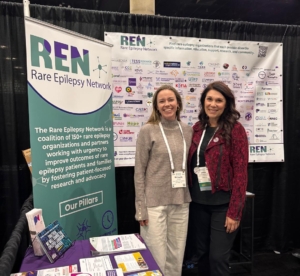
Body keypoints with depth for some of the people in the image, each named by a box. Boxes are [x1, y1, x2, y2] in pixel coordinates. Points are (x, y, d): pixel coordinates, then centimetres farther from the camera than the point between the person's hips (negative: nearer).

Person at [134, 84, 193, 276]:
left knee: (176, 256, 15)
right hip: (154, 203, -4)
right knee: (157, 258, 4)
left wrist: (190, 196, 11)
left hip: (181, 203, 4)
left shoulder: (188, 131, 6)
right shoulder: (148, 131, -7)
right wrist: (141, 208, -8)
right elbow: (139, 171, -6)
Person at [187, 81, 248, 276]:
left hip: (223, 204, -5)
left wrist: (234, 212, -13)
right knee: (201, 255, 16)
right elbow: (191, 166, 10)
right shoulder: (197, 128, 7)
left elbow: (240, 173, -12)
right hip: (198, 203, 5)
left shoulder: (235, 130, -9)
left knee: (218, 257, 3)